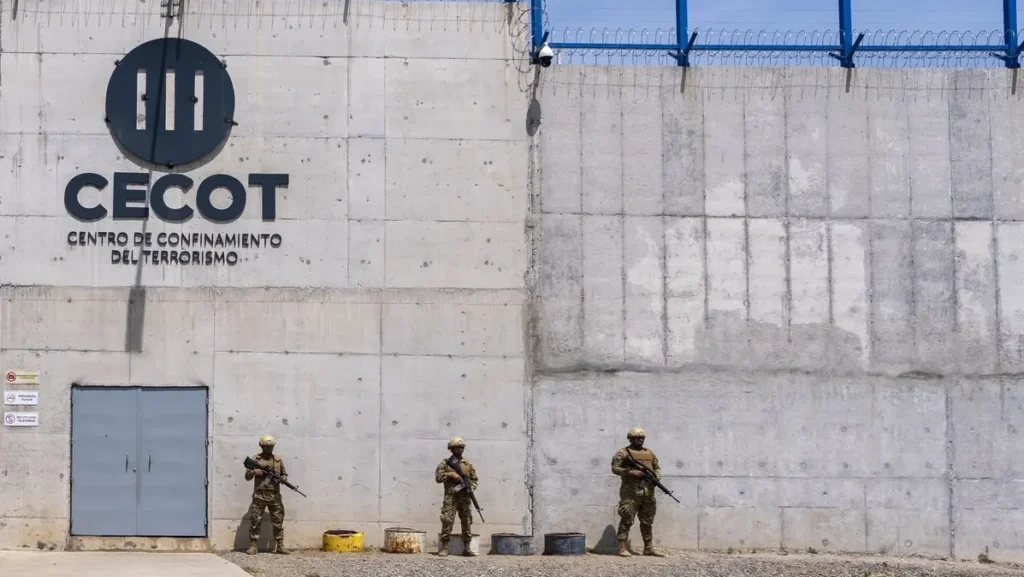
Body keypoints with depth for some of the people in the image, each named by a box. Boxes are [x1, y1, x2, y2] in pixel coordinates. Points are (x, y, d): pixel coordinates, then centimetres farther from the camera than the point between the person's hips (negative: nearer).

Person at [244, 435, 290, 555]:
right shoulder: (255, 459, 3)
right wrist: (253, 472, -17)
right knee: (255, 521, -3)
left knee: (278, 522, 3)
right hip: (259, 495, -2)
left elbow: (284, 474, 18)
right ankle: (252, 546, 3)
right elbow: (247, 477, 4)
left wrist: (284, 478, -5)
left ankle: (280, 546, 8)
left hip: (275, 496, 2)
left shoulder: (278, 460, 11)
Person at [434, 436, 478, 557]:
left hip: (464, 497, 3)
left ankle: (466, 548, 8)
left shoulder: (468, 464, 14)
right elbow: (438, 477, -3)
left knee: (467, 522, 2)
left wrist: (472, 487, -2)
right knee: (447, 521, -9)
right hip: (450, 497, -3)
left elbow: (474, 479, 17)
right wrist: (450, 474, -14)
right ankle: (444, 548, -4)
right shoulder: (445, 463, 5)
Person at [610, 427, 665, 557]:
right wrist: (631, 472, -17)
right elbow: (615, 468, -7)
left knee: (647, 521, 10)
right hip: (630, 492, -6)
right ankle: (622, 548, -4)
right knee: (626, 520, -6)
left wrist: (657, 477, 1)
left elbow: (657, 468, 23)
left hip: (648, 492, 6)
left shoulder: (649, 453, 17)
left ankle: (649, 548, 16)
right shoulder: (623, 453, 0)